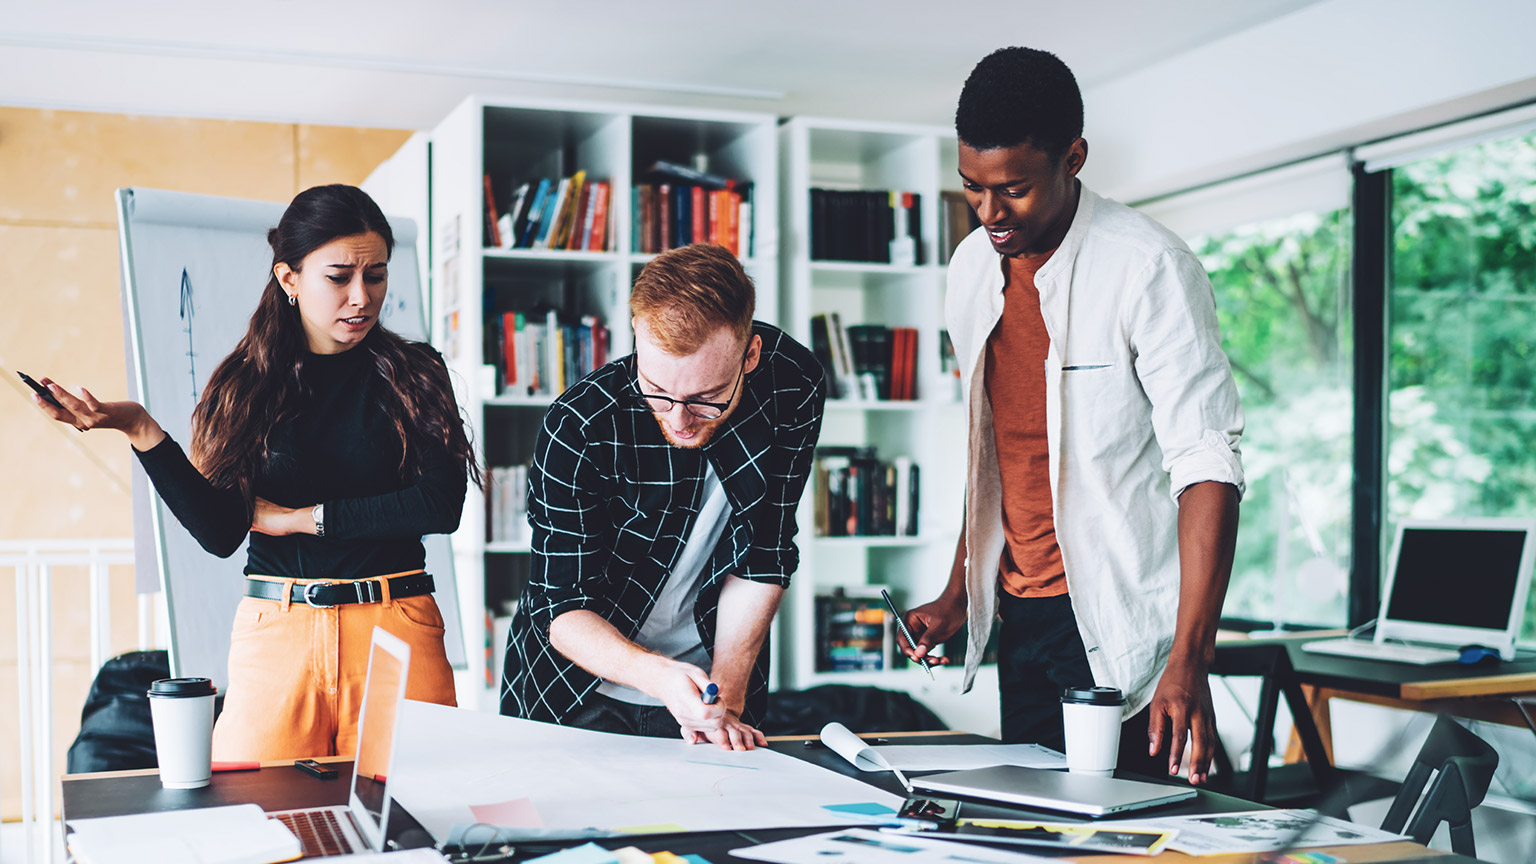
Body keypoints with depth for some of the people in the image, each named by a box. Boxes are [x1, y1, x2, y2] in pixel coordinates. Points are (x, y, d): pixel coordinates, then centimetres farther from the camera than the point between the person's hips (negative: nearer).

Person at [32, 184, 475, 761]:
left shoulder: (415, 375, 4)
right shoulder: (244, 385, 6)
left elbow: (440, 506, -8)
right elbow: (220, 532, -3)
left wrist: (301, 517, -6)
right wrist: (141, 431, -13)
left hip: (398, 629, 0)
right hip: (276, 633, 1)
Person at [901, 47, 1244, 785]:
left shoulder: (1148, 268, -15)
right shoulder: (972, 269, 7)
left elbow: (1207, 466, -20)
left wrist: (1189, 659, -27)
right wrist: (958, 592, 13)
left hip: (1120, 622, -6)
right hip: (1021, 614, 6)